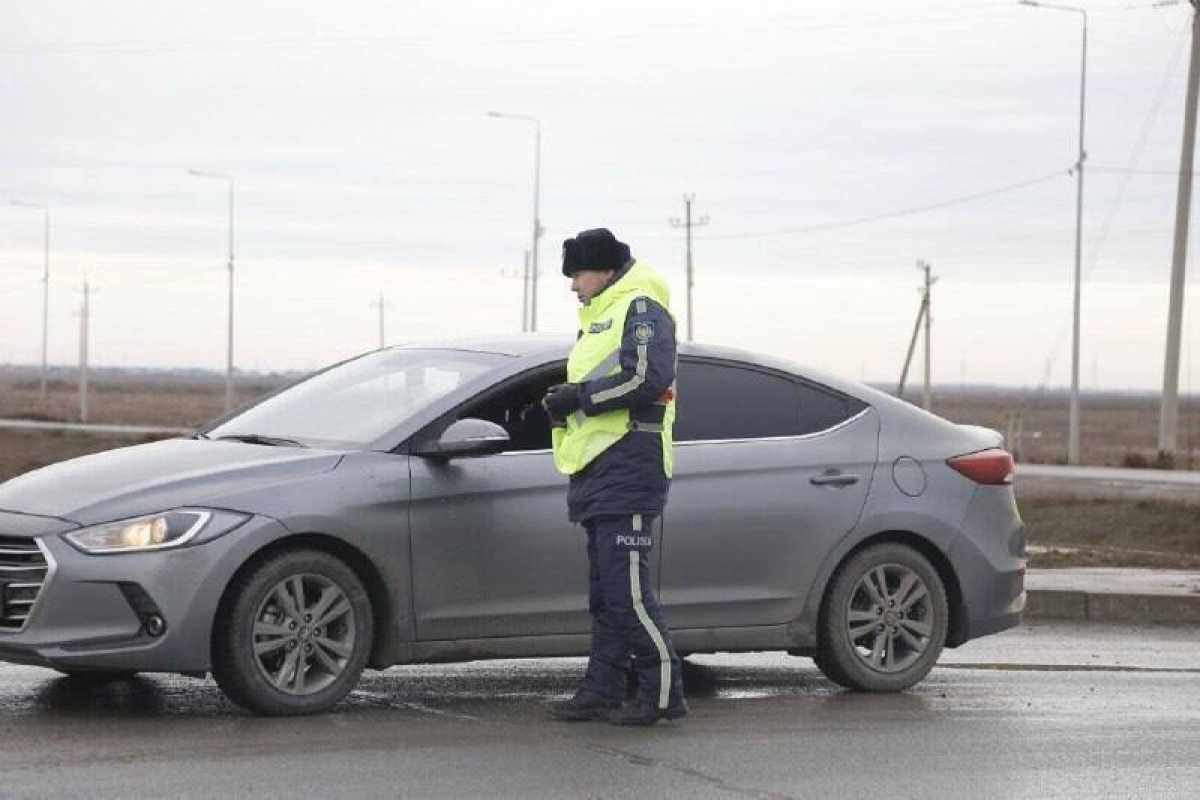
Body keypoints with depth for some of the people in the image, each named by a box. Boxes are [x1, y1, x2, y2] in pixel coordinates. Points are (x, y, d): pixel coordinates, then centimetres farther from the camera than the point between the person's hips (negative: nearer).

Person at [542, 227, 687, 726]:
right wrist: (563, 403, 10)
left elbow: (648, 377, -21)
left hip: (628, 465, -11)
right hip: (598, 469, 11)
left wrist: (580, 396, -14)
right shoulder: (600, 318, 26)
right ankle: (601, 692, 15)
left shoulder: (640, 308, -7)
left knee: (627, 589, -13)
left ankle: (664, 694, -9)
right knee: (604, 591, 11)